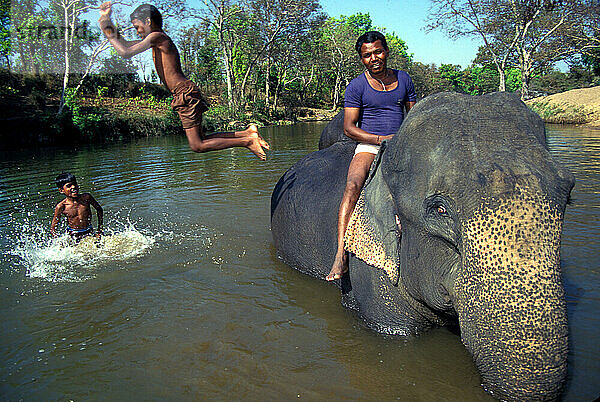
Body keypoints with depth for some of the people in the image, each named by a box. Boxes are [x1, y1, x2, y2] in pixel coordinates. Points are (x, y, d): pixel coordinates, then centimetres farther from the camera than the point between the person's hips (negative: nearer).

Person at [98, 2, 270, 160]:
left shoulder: (157, 36, -6)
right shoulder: (156, 41, 22)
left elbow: (125, 53, -12)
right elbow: (124, 44, 33)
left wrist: (108, 31, 0)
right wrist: (106, 20, 27)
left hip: (186, 93, -10)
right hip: (185, 94, 10)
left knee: (197, 145, -11)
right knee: (199, 140, 12)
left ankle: (247, 140, -9)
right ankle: (247, 133, 9)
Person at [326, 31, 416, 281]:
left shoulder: (403, 79, 12)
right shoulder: (357, 86, 0)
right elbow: (349, 127, -6)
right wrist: (380, 139, -19)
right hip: (369, 146, -4)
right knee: (352, 185, -31)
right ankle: (341, 254, -38)